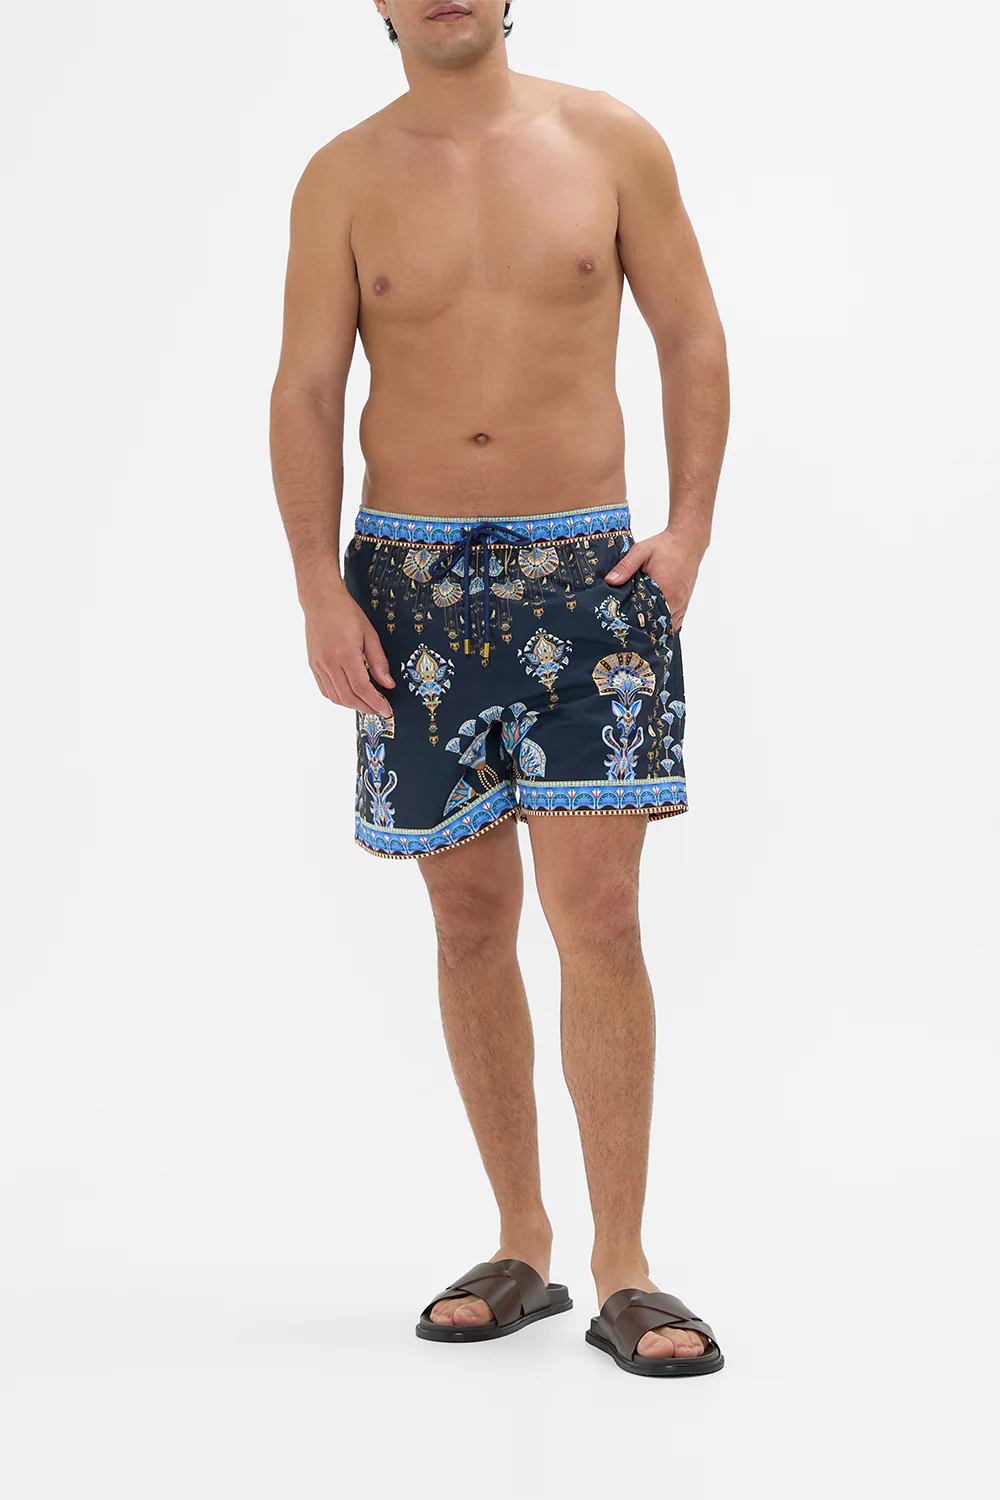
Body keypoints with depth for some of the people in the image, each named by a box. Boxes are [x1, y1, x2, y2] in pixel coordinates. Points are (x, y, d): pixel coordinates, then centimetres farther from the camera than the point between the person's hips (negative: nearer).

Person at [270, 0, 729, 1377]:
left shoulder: (609, 142, 4)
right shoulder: (344, 179, 5)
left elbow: (692, 338, 8)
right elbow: (305, 392, 2)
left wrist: (690, 527, -3)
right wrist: (320, 589, -8)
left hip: (585, 566, -1)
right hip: (413, 576, 1)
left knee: (599, 914, -9)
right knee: (472, 921, 6)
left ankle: (623, 1270, -1)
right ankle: (522, 1249, 18)